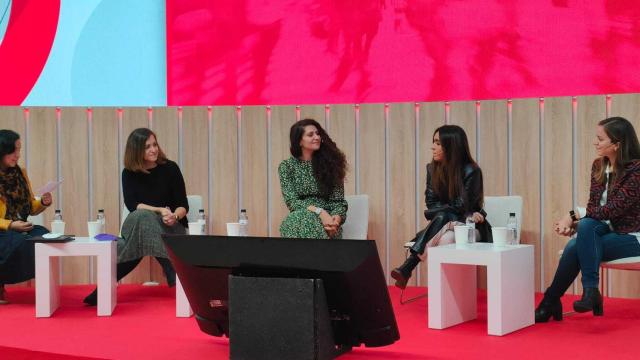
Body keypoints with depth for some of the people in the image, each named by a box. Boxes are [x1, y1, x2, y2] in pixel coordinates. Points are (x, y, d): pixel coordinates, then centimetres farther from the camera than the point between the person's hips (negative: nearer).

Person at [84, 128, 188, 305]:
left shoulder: (170, 168, -3)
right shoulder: (129, 173, 2)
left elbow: (183, 205, -4)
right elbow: (132, 205, -10)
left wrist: (175, 216, -29)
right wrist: (160, 210, -26)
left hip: (171, 225, -1)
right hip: (138, 224, 1)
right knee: (143, 216, -36)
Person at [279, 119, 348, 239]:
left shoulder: (330, 163, 7)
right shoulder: (286, 166, 5)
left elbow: (338, 200, 5)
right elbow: (291, 201, -5)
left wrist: (337, 217, -19)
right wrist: (319, 212, -22)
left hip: (326, 219, 0)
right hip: (300, 218, 0)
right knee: (305, 218, -36)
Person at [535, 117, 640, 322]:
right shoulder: (598, 166, 6)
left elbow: (613, 209, -21)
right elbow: (593, 207, 5)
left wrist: (573, 216, -21)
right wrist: (574, 224, -15)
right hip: (605, 229, 6)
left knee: (576, 247, -28)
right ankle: (590, 291, -23)